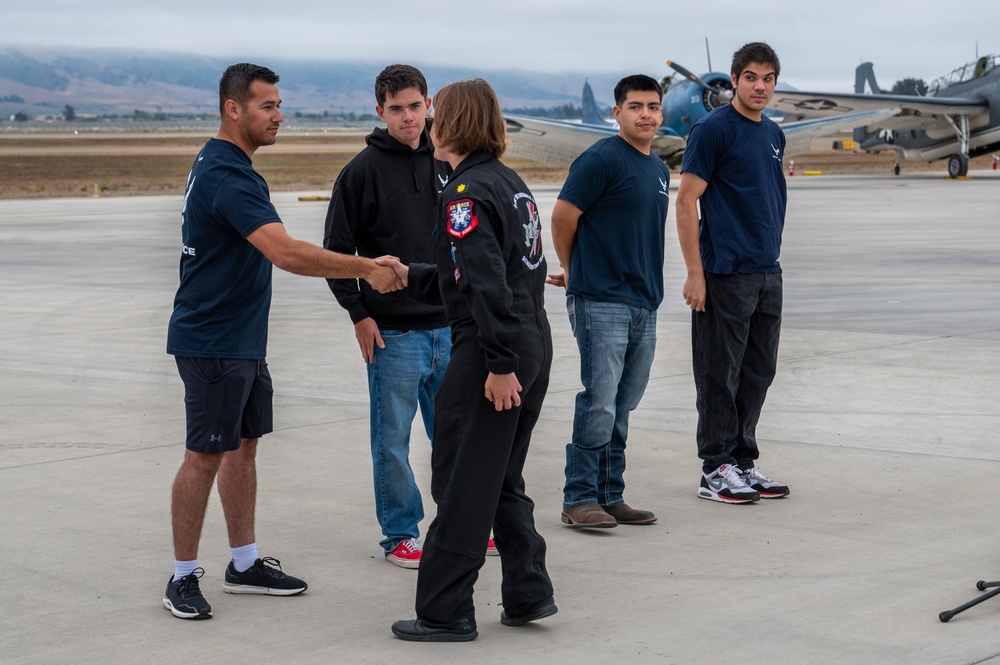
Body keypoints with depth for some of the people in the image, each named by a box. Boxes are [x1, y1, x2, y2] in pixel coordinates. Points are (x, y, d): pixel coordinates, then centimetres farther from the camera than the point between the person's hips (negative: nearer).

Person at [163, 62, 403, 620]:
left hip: (243, 340, 10)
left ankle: (245, 564, 22)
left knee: (244, 447, 14)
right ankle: (183, 578, 5)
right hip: (213, 344, -10)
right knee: (205, 456, -3)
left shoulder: (224, 166, 13)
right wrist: (367, 269, -31)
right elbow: (286, 252, -32)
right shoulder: (227, 176, -22)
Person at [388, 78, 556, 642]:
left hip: (489, 354, -9)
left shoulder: (467, 193, -14)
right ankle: (529, 594, 19)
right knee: (502, 478, 18)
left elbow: (487, 283, -22)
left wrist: (499, 365, -24)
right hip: (535, 343, 9)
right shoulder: (510, 182, 15)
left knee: (461, 483, -1)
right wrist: (410, 277, 25)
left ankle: (446, 612, 6)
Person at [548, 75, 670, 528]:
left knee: (622, 406, 11)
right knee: (599, 402, -8)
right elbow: (563, 215, -9)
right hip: (601, 301, -8)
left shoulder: (658, 168, 16)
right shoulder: (602, 159, -10)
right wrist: (571, 270, 5)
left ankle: (610, 497, 17)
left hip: (644, 304, 8)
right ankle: (579, 499, 0)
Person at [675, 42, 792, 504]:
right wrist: (695, 273, -16)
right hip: (726, 275, -8)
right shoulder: (713, 130, -8)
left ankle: (744, 462, 21)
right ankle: (716, 469, 5)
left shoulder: (773, 135, 15)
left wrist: (770, 256, 18)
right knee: (720, 374, -2)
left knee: (758, 373, 11)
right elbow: (686, 202, -12)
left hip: (767, 274, 8)